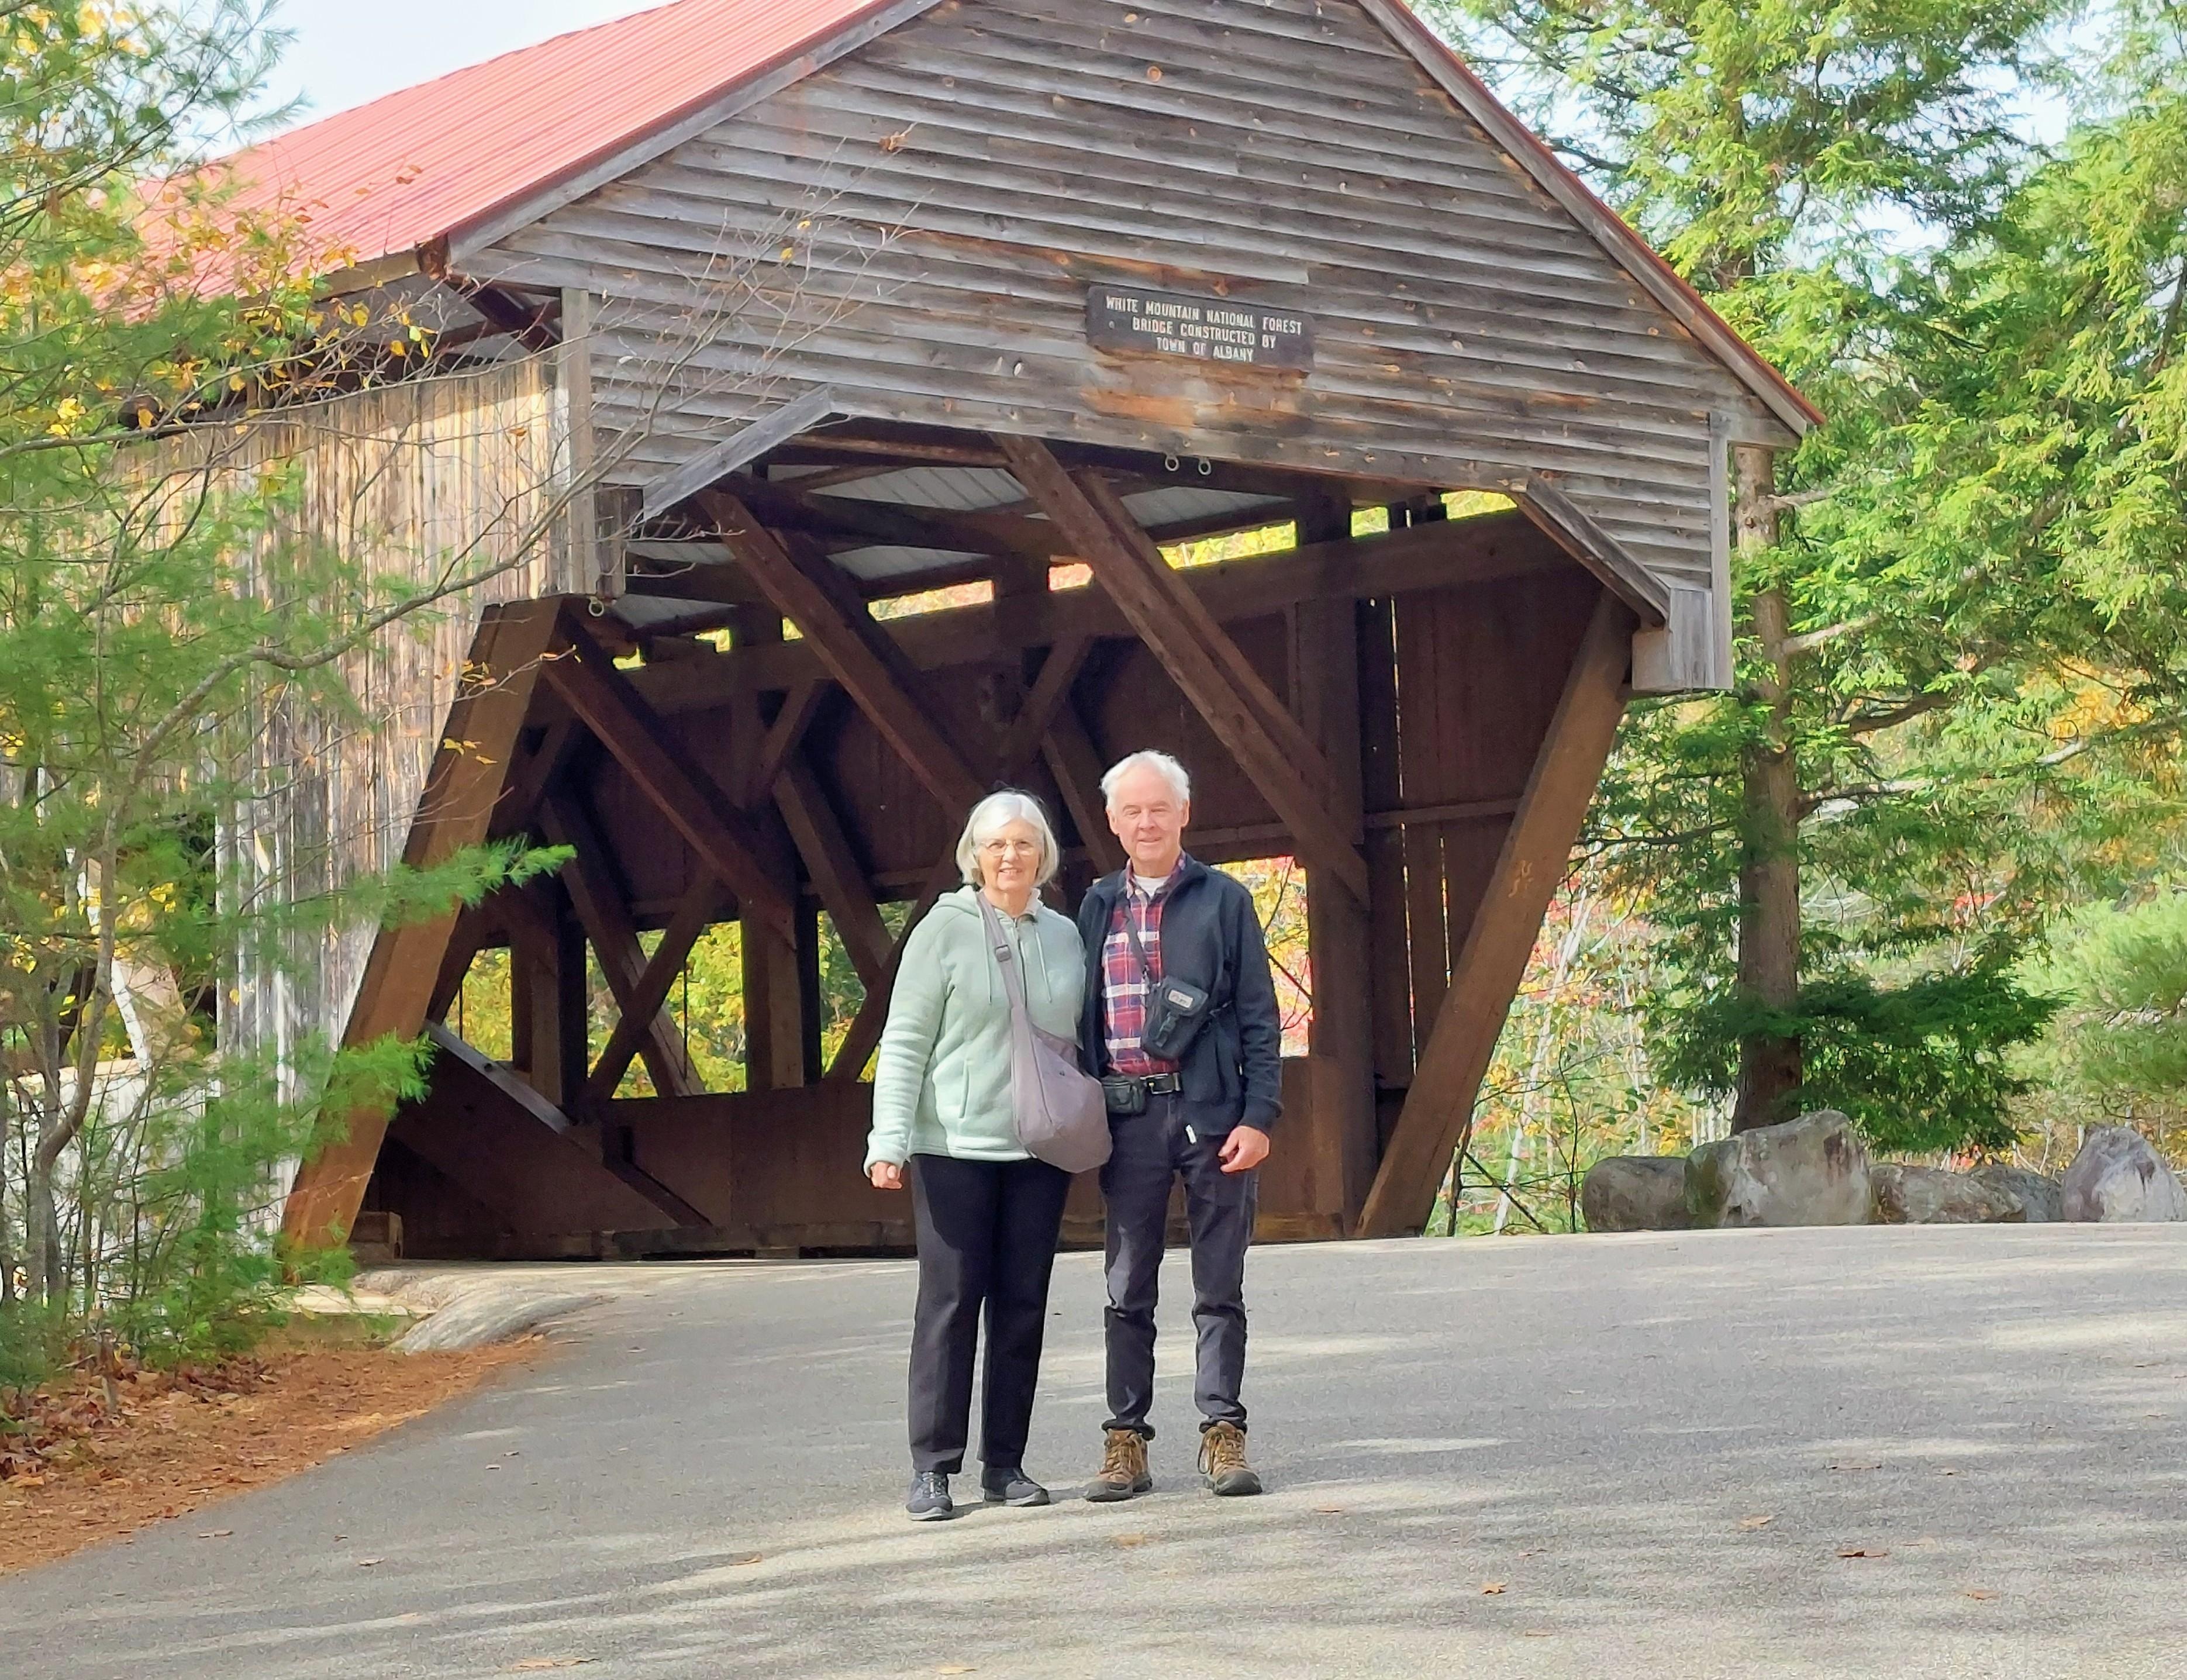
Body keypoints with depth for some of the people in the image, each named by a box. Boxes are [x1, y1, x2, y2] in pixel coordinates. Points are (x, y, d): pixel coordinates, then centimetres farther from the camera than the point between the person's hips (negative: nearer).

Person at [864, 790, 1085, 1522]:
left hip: (1040, 1150, 4)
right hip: (955, 1146, -4)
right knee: (950, 1302, -4)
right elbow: (904, 1043, -4)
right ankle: (932, 1468, 0)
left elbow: (1084, 1041, 15)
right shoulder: (944, 930, -2)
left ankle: (1005, 1464, 12)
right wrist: (890, 1140, -12)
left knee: (1023, 1305, 5)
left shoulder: (1065, 937, 10)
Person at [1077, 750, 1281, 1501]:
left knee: (1219, 1289, 1)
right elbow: (1081, 1017, 14)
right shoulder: (1098, 907, 11)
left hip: (1211, 1111, -2)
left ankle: (1223, 1434, 7)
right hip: (1128, 1117, 2)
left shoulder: (1223, 900, 3)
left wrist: (1258, 1116, -8)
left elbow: (1259, 1017, 1)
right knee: (1128, 1292, 5)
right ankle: (1125, 1443, 9)